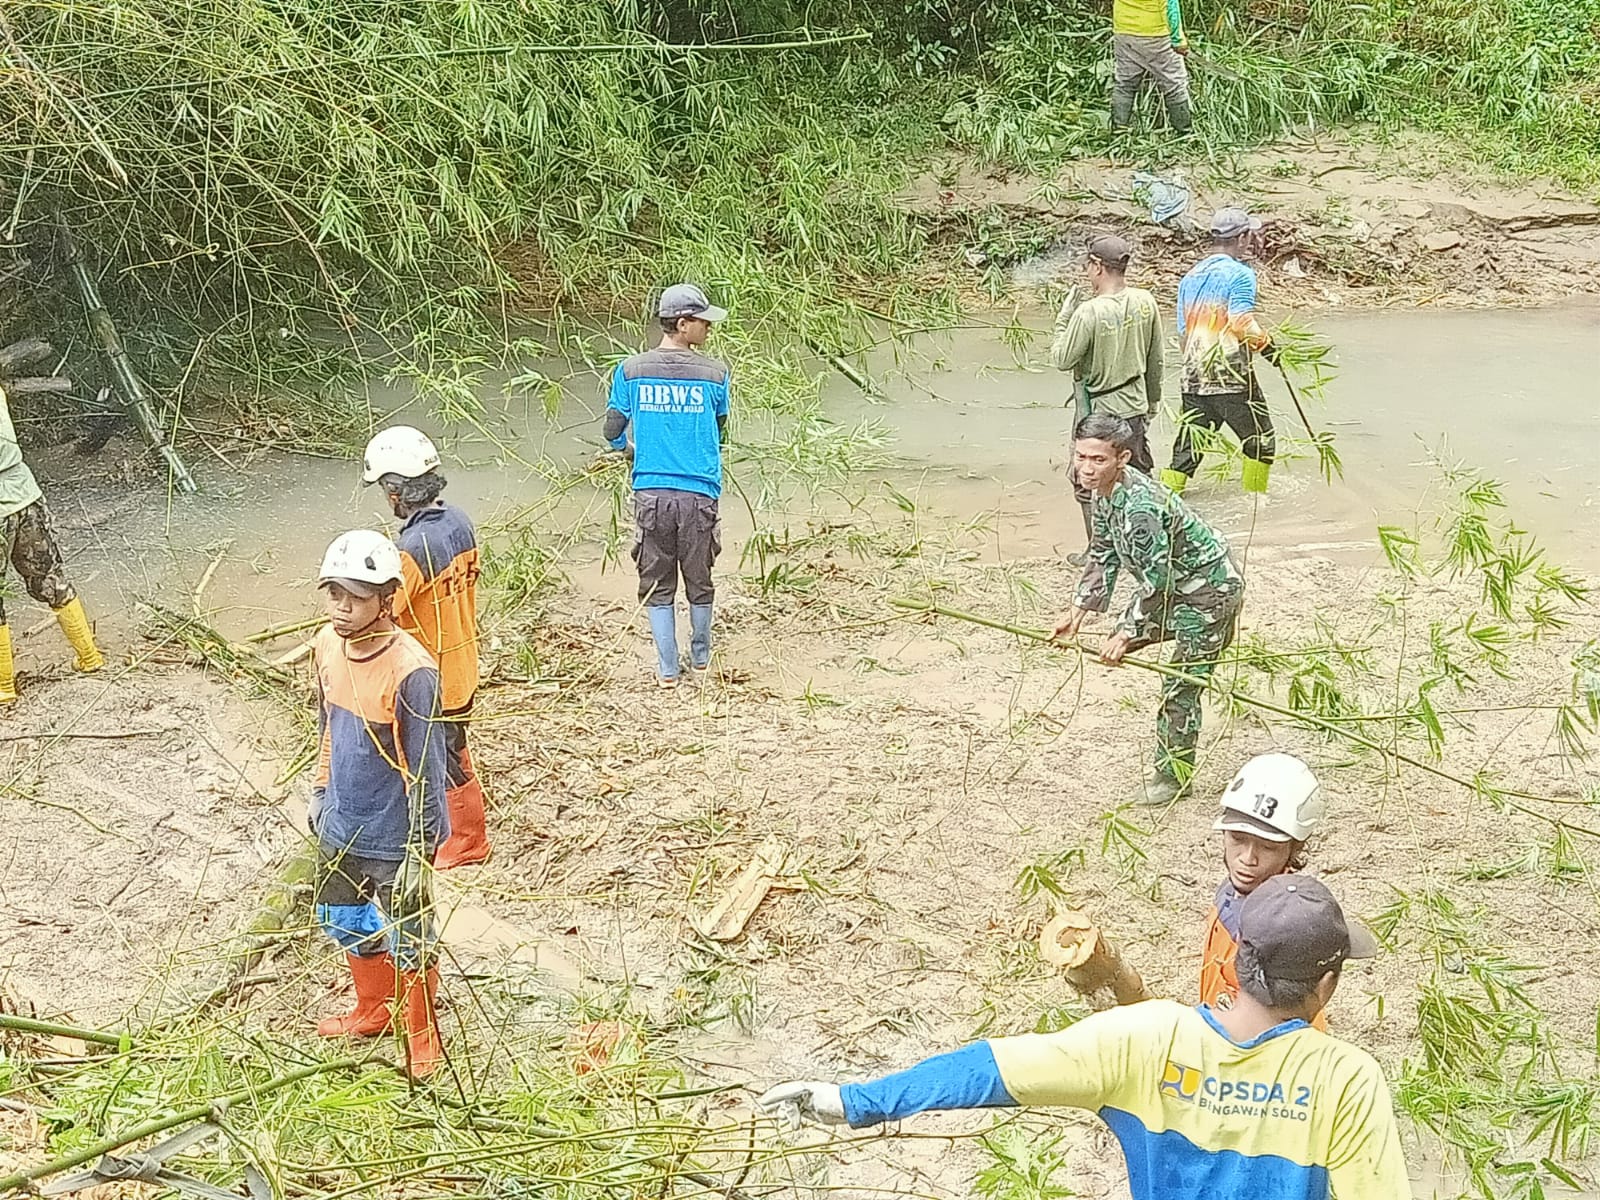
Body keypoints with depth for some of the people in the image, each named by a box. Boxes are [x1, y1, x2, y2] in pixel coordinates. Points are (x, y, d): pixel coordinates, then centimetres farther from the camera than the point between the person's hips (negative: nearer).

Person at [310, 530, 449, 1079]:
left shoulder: (410, 671, -27)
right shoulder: (328, 643, -5)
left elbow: (426, 768, -20)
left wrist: (421, 848, -17)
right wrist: (321, 791, 17)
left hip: (392, 840, -7)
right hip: (341, 828, 7)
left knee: (408, 941, 9)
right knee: (346, 923, 24)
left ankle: (421, 1036, 32)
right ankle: (373, 1011, 48)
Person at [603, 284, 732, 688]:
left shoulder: (631, 370, -1)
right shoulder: (714, 374, -3)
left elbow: (613, 432, 4)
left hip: (650, 492, 1)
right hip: (699, 493, 0)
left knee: (657, 586, 11)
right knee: (699, 582, 17)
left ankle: (667, 670, 14)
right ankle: (701, 659, 32)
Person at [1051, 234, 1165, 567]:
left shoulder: (1089, 312, -23)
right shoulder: (1145, 302, -4)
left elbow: (1062, 360, -14)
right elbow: (1155, 359, 7)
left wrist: (1063, 318, -5)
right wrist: (1153, 400, 20)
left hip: (1098, 412, -6)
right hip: (1135, 407, 6)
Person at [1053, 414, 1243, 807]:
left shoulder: (1139, 507, -35)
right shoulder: (1104, 492, -5)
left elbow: (1156, 580, -30)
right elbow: (1103, 555, 7)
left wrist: (1126, 634, -23)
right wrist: (1078, 612, 4)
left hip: (1210, 589, -10)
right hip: (1176, 584, 10)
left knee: (1180, 686, -5)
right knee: (1124, 636, 21)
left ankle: (1172, 777, 10)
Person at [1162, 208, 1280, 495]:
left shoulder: (1189, 278, 15)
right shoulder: (1239, 274, -7)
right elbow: (1242, 324, -20)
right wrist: (1267, 344, -4)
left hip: (1194, 378, 6)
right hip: (1233, 377, -6)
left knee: (1187, 450, 8)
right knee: (1261, 443, 11)